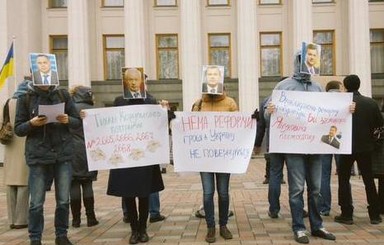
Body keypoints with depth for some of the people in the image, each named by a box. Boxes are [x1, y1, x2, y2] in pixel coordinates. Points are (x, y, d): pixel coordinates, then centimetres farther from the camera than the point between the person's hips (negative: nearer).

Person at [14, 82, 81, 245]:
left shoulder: (63, 95, 5)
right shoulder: (26, 99, 2)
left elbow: (78, 122, 8)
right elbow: (18, 129, 3)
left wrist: (68, 120, -13)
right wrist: (31, 123, -16)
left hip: (63, 154, 1)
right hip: (38, 156, -1)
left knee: (63, 200, 7)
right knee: (36, 203, 1)